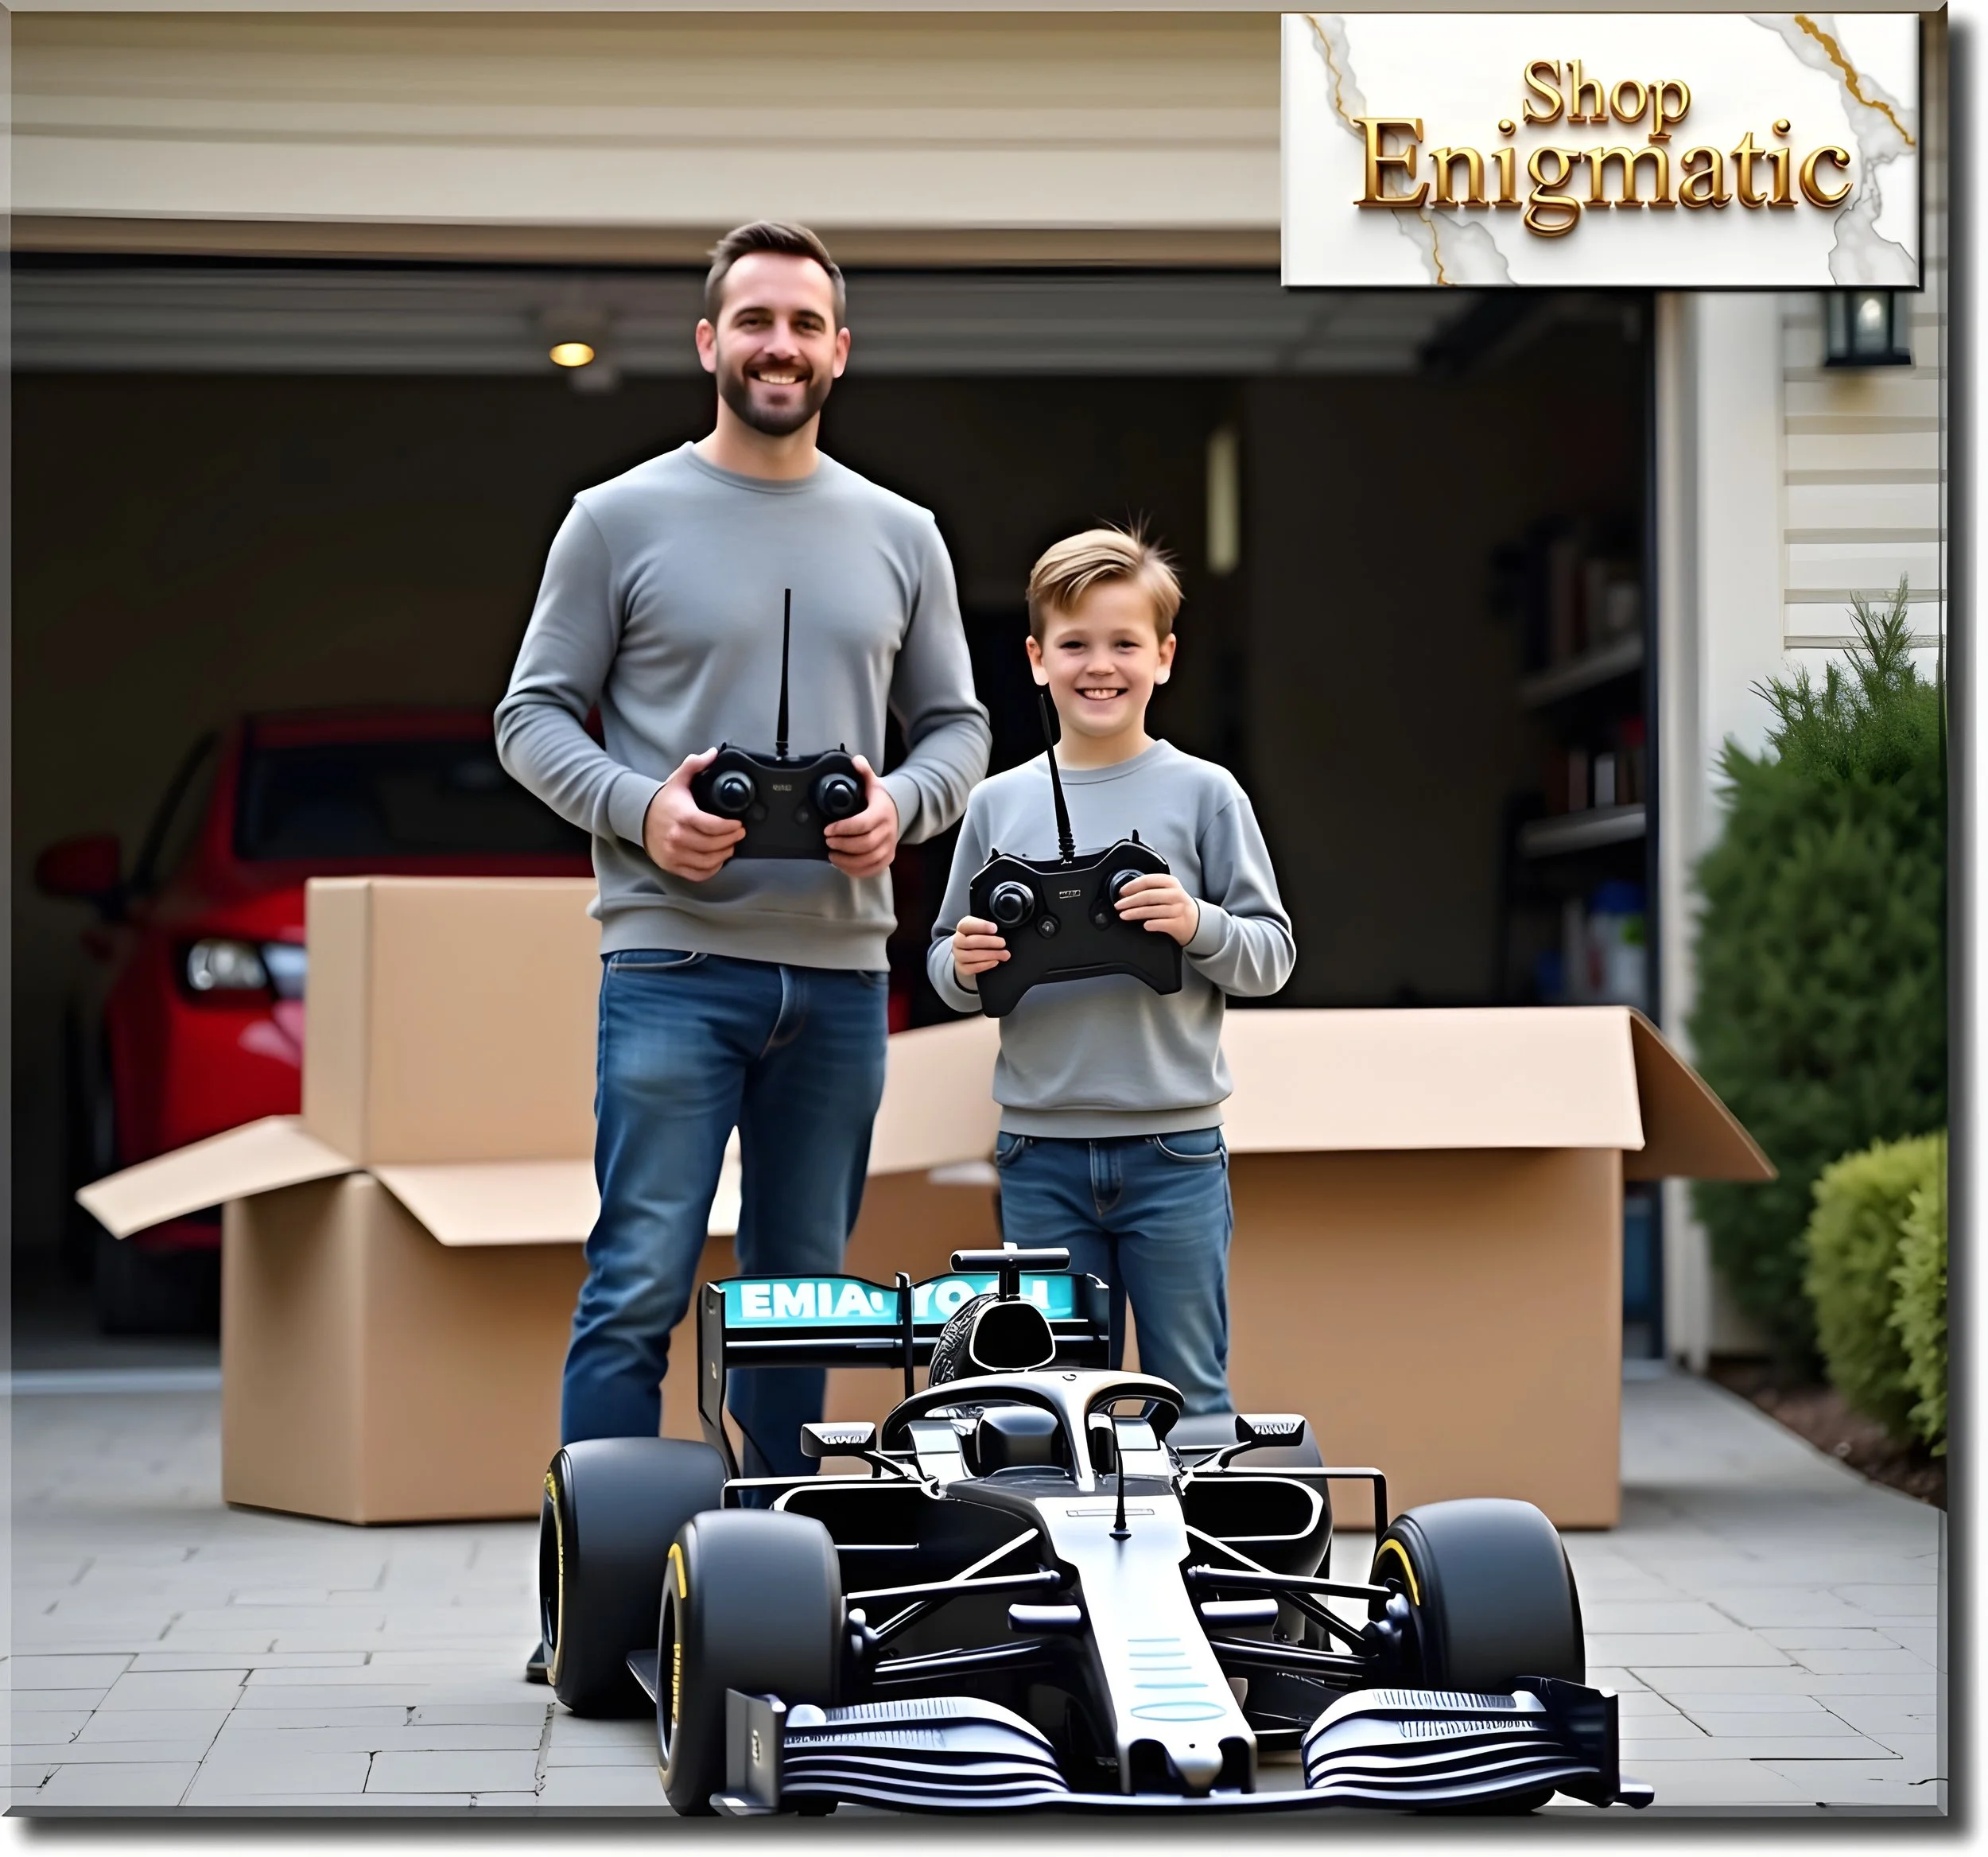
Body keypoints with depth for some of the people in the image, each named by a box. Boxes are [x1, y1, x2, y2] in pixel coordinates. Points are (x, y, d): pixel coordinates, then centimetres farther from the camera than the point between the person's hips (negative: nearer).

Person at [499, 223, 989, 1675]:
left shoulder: (900, 536, 12)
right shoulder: (621, 519, 2)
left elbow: (957, 724, 16)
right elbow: (533, 716, 2)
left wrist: (903, 804, -6)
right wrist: (638, 809, -15)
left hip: (841, 970, 4)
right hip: (675, 961, -4)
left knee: (803, 1291, 10)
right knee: (641, 1283, -9)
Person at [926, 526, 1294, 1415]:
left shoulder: (1204, 794, 0)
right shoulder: (999, 804, 6)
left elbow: (1273, 953, 1)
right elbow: (945, 964, 11)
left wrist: (1198, 925, -18)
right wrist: (965, 965, -11)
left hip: (1174, 1145, -2)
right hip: (1040, 1148, 2)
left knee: (1190, 1392, 4)